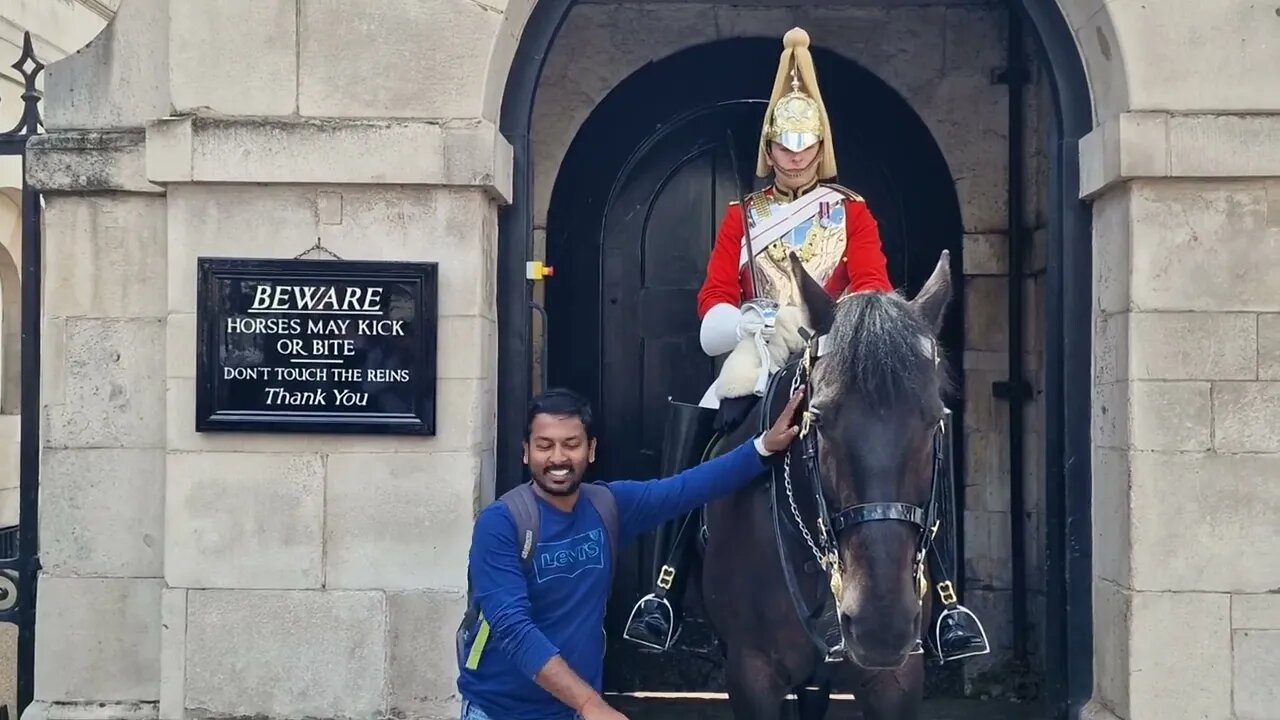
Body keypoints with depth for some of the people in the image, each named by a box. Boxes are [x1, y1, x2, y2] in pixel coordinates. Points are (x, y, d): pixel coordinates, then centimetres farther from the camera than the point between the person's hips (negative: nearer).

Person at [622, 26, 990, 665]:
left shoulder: (852, 211, 12)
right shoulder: (741, 216, 14)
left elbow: (874, 290, -2)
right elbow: (714, 304, 4)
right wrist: (768, 322, -18)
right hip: (759, 359, 1)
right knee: (691, 434, -25)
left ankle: (947, 600, -21)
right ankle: (664, 591, -20)